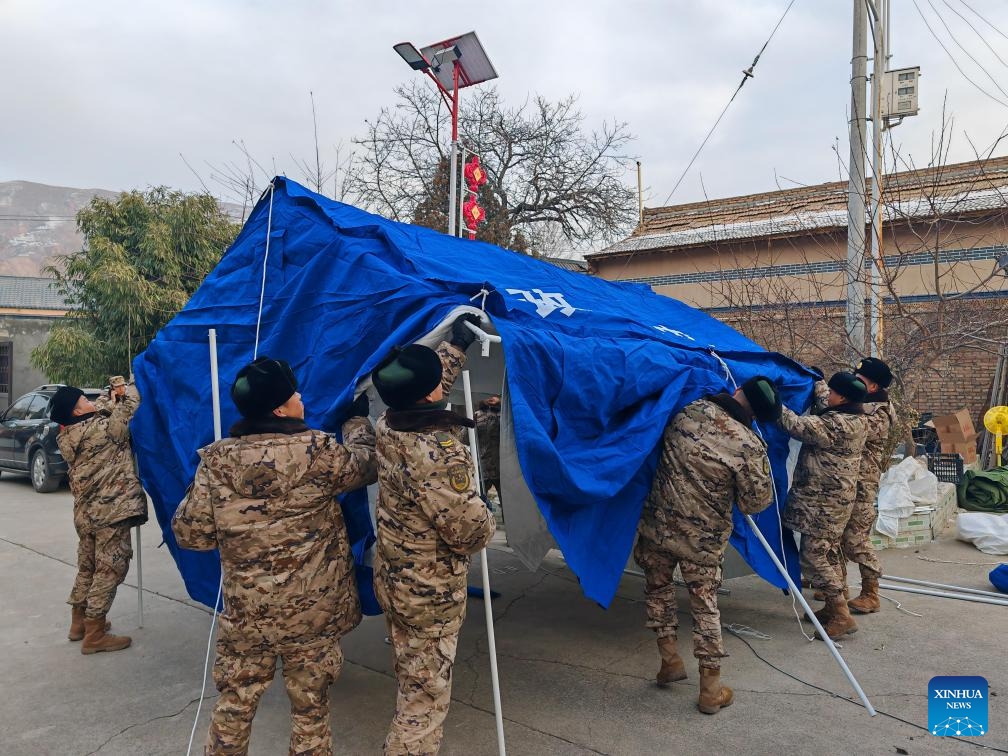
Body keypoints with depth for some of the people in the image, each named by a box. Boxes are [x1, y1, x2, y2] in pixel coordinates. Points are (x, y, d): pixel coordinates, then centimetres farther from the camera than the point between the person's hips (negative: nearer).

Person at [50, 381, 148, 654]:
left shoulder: (66, 438, 6)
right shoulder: (103, 427, -16)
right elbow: (130, 406, -8)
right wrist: (128, 389, 10)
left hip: (85, 511, 8)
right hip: (111, 510, -8)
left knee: (88, 567, 21)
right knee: (109, 570, 0)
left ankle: (79, 622, 34)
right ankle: (94, 634, 4)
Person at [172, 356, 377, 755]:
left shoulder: (217, 460, -8)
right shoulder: (317, 452, -15)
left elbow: (190, 533, -4)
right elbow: (364, 464, 4)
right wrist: (358, 419, 22)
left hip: (244, 613, 3)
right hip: (313, 612, -2)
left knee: (234, 706, 20)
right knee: (310, 709, 15)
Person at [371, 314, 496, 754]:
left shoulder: (388, 426, -6)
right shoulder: (440, 453, -31)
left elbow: (424, 386, 15)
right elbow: (471, 529, -26)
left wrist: (457, 345, 22)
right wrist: (486, 523, -3)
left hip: (391, 579, 8)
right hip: (432, 592, -8)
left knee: (410, 680, 27)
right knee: (428, 691, 8)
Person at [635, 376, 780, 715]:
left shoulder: (688, 411, -10)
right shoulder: (750, 446, -17)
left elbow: (658, 437, 11)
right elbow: (756, 503, -7)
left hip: (657, 526, 2)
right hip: (703, 542, -2)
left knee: (658, 588, 25)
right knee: (705, 607, 14)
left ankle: (670, 659, 29)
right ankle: (711, 690, 22)